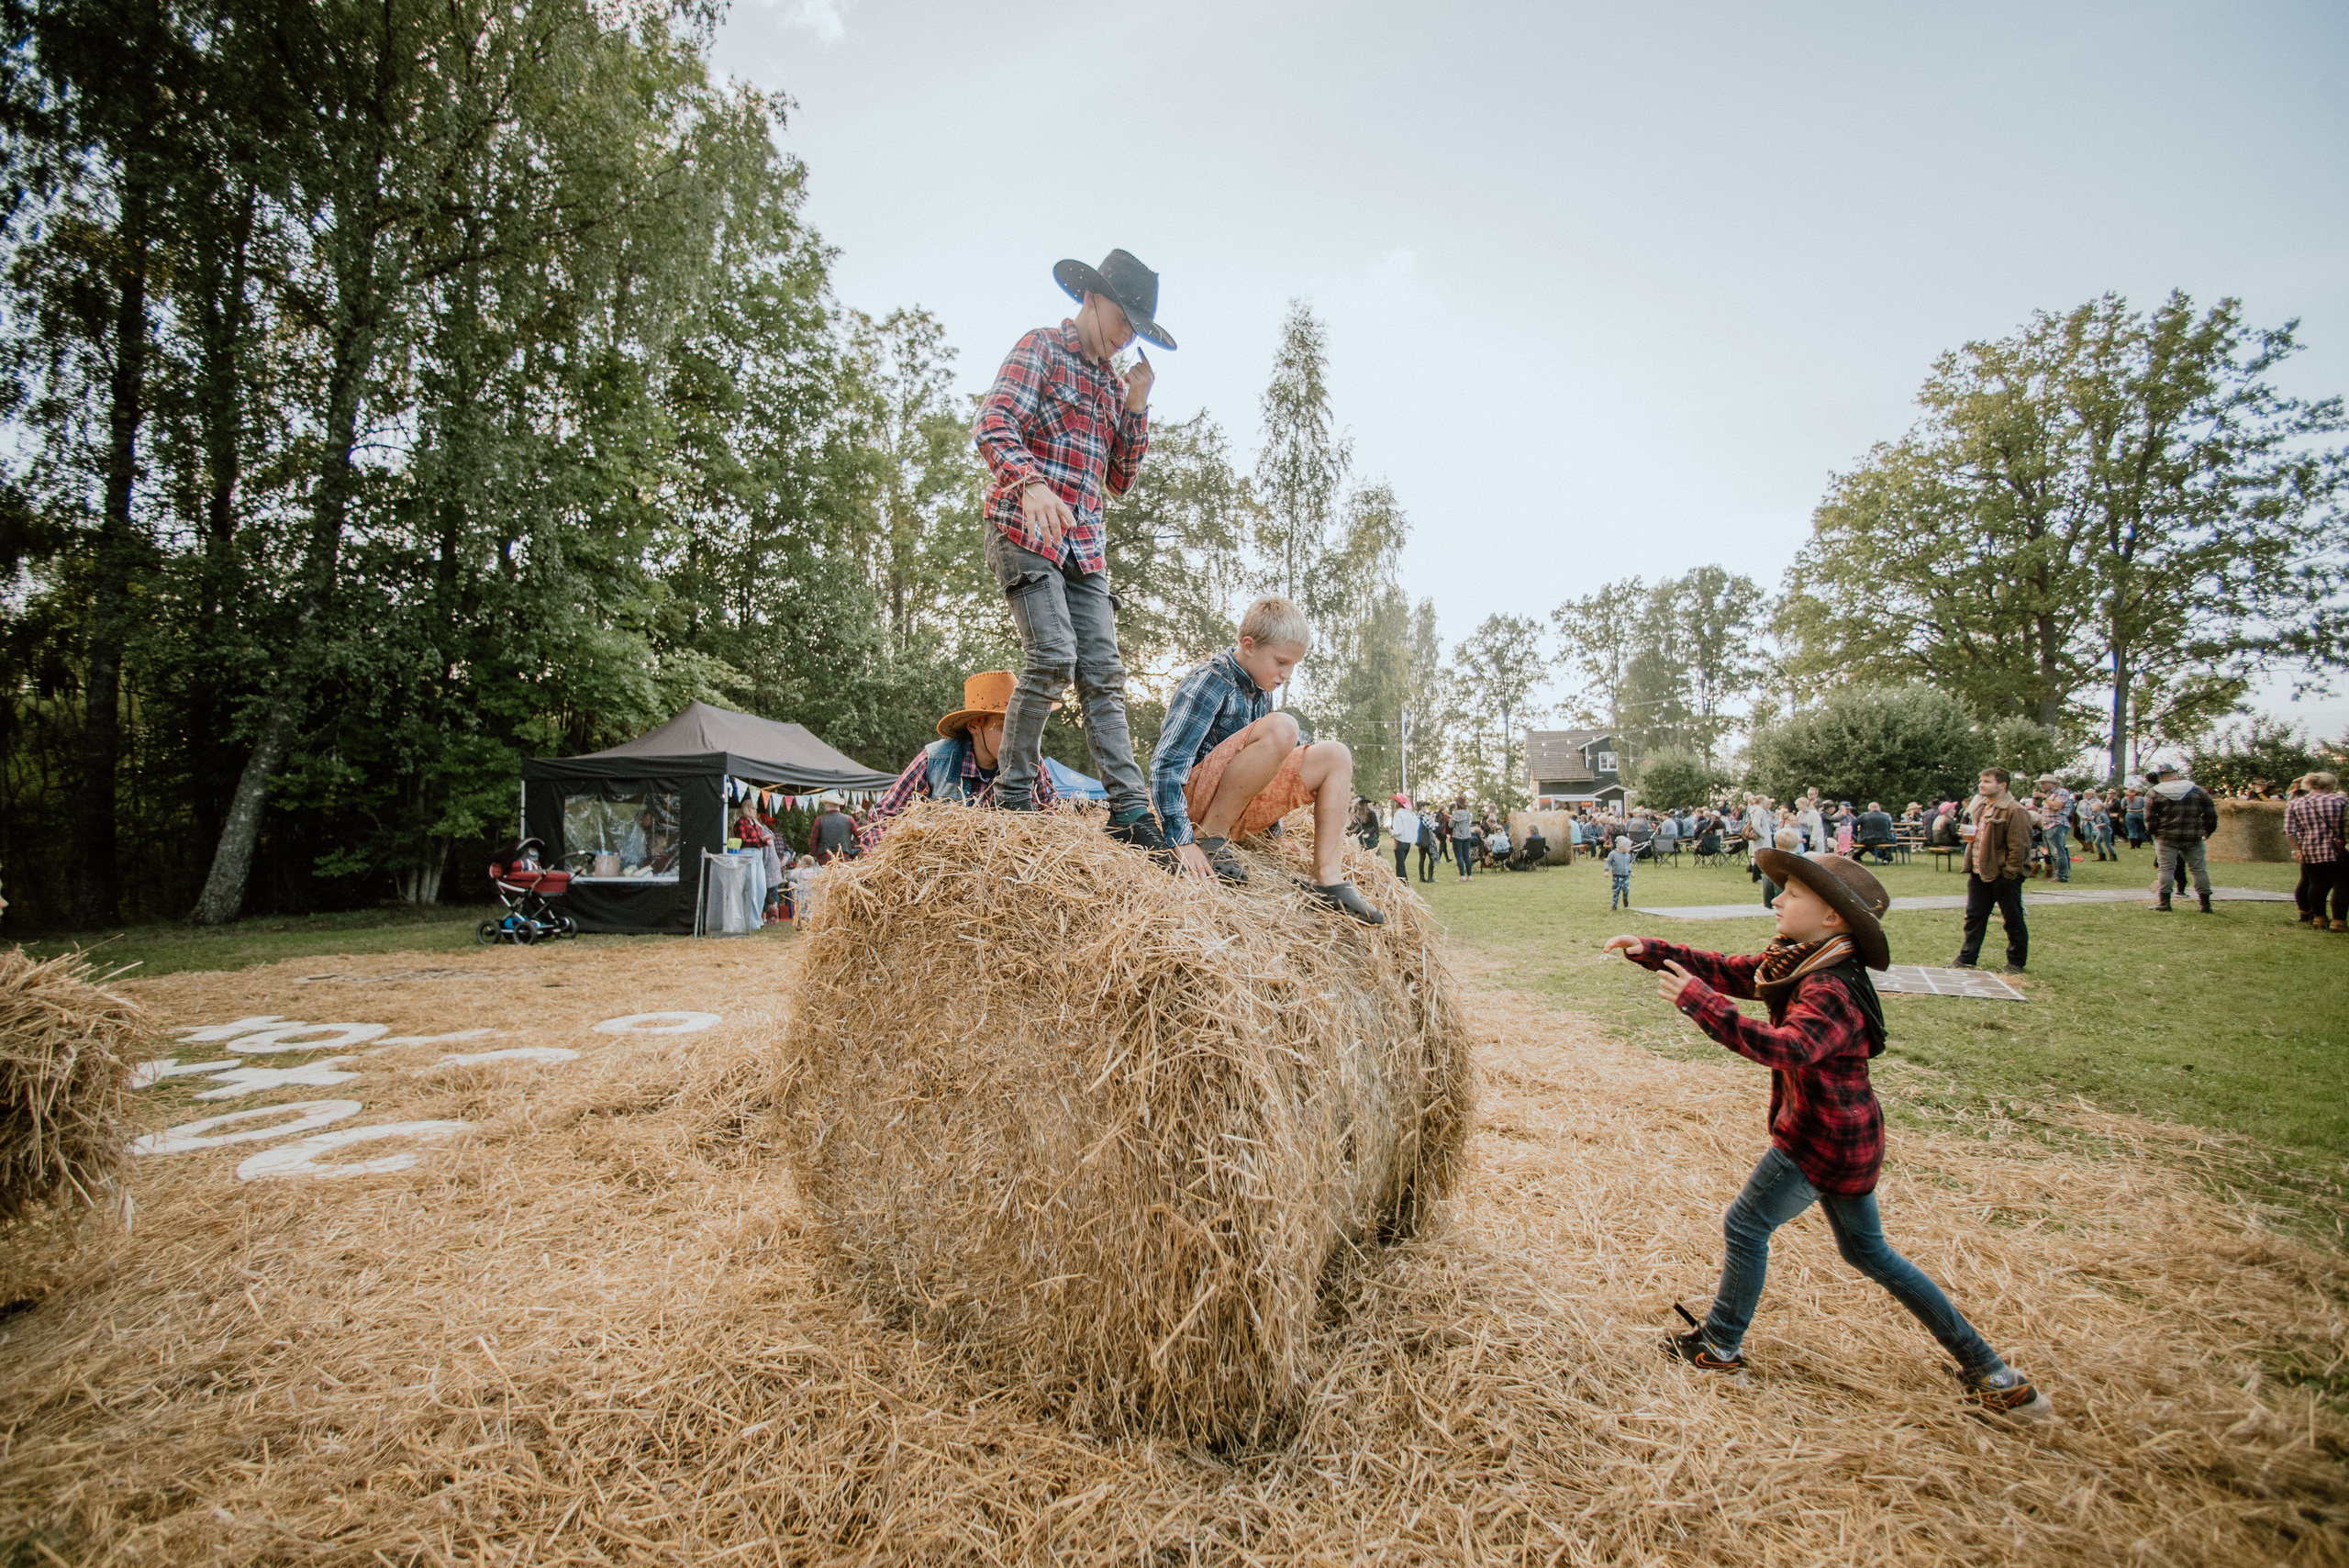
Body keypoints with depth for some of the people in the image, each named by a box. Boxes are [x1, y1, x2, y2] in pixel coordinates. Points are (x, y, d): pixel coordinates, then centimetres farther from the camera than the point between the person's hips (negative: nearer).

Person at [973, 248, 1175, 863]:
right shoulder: (1041, 347, 4)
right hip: (1025, 529, -7)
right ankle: (1012, 796, -6)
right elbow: (992, 424, -12)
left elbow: (1120, 480, 21)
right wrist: (1031, 483, -31)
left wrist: (1136, 406, 9)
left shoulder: (1112, 384, 24)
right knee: (1052, 656, -20)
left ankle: (1131, 813, -6)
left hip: (1084, 545, 7)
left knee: (1103, 673, -3)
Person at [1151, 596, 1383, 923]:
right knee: (1281, 727, -28)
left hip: (1240, 810, 9)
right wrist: (1182, 840, -31)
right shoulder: (1208, 682, -12)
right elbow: (1167, 762, -22)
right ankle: (1211, 837, -19)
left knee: (1336, 755, 0)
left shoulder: (1260, 693, 13)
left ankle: (1328, 879, -14)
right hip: (1195, 799, -8)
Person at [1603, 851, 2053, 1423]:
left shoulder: (1832, 991, -28)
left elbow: (1789, 1048, -44)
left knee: (1745, 1225, 4)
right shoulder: (1797, 964, 1)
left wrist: (1700, 1003, -51)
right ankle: (1989, 1371, 28)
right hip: (1842, 1134, 10)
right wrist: (1648, 951, -5)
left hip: (1825, 1138, -10)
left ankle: (1721, 1347, 20)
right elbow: (1724, 969, 5)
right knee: (1867, 1251, 21)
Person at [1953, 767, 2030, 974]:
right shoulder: (1979, 805, 12)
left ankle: (2016, 962, 17)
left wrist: (2009, 874, -18)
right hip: (1979, 872, 8)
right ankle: (1966, 959, 18)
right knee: (1974, 917, 11)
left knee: (2012, 920, 6)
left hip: (2003, 874, -8)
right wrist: (1967, 834, 6)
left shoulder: (2014, 810, -14)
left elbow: (2019, 846, -17)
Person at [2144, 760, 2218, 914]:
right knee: (2199, 869, 10)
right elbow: (2211, 815, 9)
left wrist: (2152, 832, 10)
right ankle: (2205, 903, 14)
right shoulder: (2199, 791, 6)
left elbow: (2150, 819, -5)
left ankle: (2163, 902, -2)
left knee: (2165, 868, 0)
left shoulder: (2154, 793, -4)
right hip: (2193, 838, 3)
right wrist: (2207, 831, 20)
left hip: (2166, 838, -3)